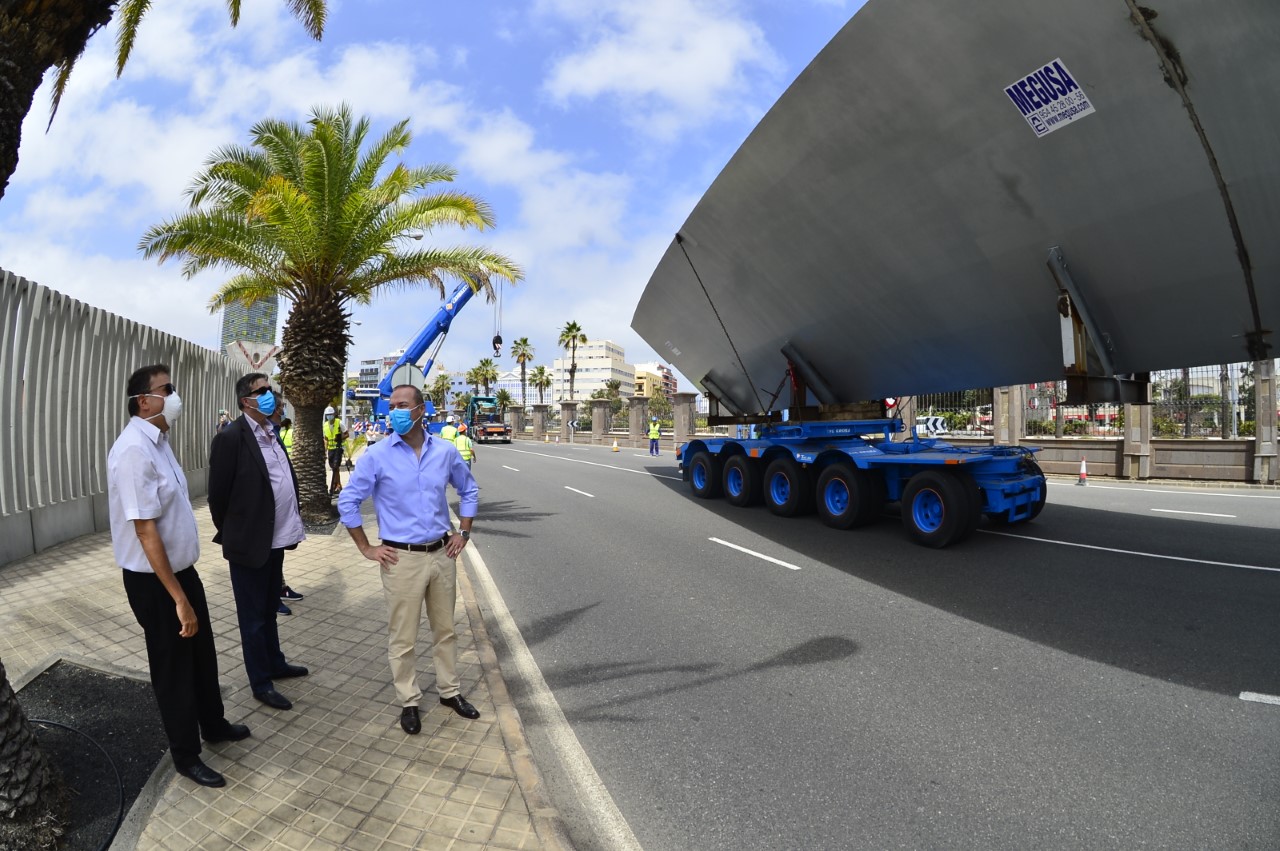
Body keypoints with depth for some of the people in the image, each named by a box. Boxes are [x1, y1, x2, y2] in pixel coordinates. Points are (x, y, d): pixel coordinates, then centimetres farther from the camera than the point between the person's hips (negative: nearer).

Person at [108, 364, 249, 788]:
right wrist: (178, 598, -24)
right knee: (173, 666, 10)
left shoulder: (158, 441, 5)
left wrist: (185, 586, 17)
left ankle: (213, 725, 44)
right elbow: (145, 530, -26)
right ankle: (185, 756, 30)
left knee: (202, 653, 23)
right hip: (154, 581, -8)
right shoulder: (134, 450, -25)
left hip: (182, 568, 9)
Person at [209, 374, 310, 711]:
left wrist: (291, 526, 9)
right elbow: (218, 495, -11)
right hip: (250, 543, -7)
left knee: (269, 610, 23)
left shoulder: (271, 433, 8)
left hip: (276, 540, 7)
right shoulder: (231, 437, -16)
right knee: (253, 617, 9)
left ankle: (275, 663, 39)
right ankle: (261, 683, 22)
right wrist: (232, 535, 0)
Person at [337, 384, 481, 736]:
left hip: (442, 554, 3)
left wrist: (463, 533, 8)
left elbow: (469, 490, 14)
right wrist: (367, 549, -3)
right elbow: (347, 502, -1)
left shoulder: (445, 451, -1)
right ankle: (409, 701, 26)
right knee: (402, 637, 7)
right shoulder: (377, 455, -8)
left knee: (445, 629, 16)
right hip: (401, 558, -3)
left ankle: (450, 691, 34)